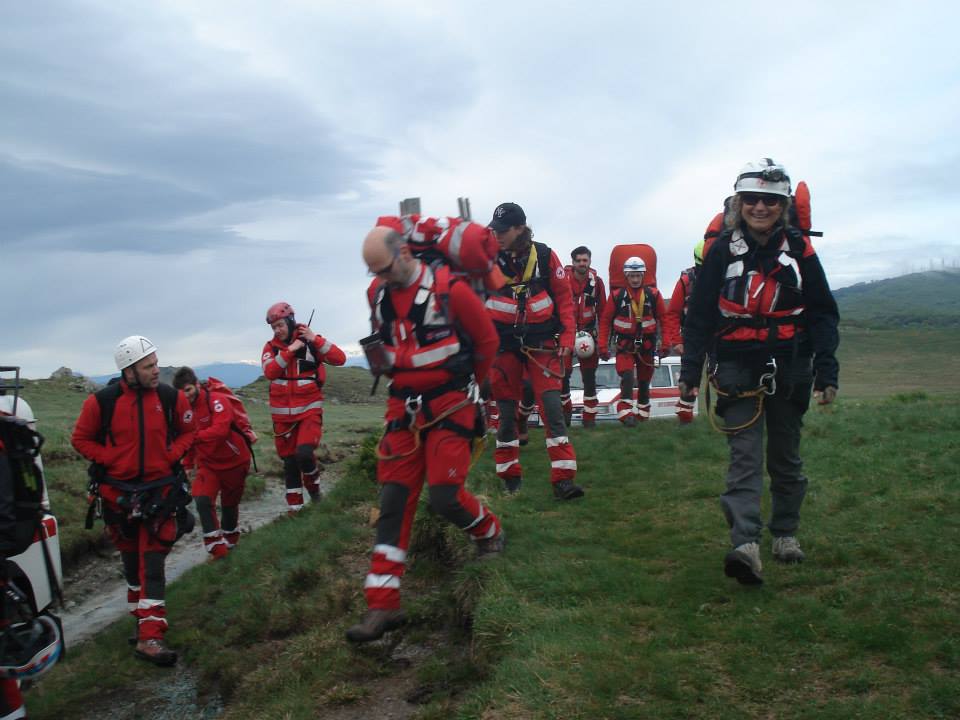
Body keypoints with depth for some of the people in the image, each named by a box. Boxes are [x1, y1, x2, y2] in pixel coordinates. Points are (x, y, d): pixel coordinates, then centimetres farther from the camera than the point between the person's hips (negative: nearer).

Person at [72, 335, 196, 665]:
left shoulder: (172, 397, -7)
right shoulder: (102, 401, -9)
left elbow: (188, 431, 9)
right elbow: (81, 438, 3)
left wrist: (170, 456, -7)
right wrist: (110, 460, -10)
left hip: (160, 488, -1)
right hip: (118, 491, 1)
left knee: (152, 561, -7)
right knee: (131, 560, 15)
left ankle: (150, 636, -10)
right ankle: (142, 618, 35)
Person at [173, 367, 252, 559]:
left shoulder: (216, 400, -21)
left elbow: (221, 430, -35)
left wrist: (195, 436, -39)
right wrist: (187, 465, 8)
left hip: (233, 462, -3)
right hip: (208, 464, 4)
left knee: (230, 504, 14)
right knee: (203, 500, -19)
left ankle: (230, 541, 39)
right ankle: (217, 548, -13)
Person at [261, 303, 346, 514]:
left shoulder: (310, 342, -5)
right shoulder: (271, 347, 1)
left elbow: (340, 359, -15)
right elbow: (269, 372, -16)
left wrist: (315, 339, -19)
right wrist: (290, 350, -21)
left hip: (309, 410, -3)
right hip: (283, 413, 3)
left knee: (305, 453, -21)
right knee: (289, 460, 10)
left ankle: (312, 483, 10)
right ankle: (294, 504, 24)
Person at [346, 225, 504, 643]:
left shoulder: (450, 290, -15)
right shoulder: (377, 294, 3)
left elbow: (487, 340, -1)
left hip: (450, 405, -5)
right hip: (403, 405, 5)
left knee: (444, 496, -10)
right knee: (394, 499, -1)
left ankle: (490, 532, 26)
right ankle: (383, 606, 3)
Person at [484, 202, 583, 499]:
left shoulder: (544, 256, -4)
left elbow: (564, 297, 2)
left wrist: (567, 336, -3)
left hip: (541, 342, -1)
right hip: (504, 344, 1)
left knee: (552, 407, -9)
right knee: (506, 411, 7)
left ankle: (563, 480, -7)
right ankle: (510, 476, 23)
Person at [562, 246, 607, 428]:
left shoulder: (596, 282, -2)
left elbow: (602, 310, 4)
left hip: (588, 332, 1)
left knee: (589, 376, 2)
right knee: (563, 374, -3)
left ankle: (589, 416, 9)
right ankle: (565, 411, 18)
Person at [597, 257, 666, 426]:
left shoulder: (653, 294, -4)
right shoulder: (617, 296, -6)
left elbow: (664, 318, 2)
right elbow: (605, 321, -1)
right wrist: (603, 346, -3)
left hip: (647, 345, 2)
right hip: (625, 344, -2)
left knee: (644, 381, 14)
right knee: (627, 376, -21)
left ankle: (643, 413, 31)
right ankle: (626, 412, -24)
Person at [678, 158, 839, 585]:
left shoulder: (799, 249, 3)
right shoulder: (722, 251, -1)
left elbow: (823, 314, 5)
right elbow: (700, 315, 2)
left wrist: (826, 370, -4)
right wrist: (690, 369, -2)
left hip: (789, 369, 2)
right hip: (738, 368, -2)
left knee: (785, 457, 12)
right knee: (744, 456, -11)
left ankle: (785, 534, 29)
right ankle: (746, 546, -21)